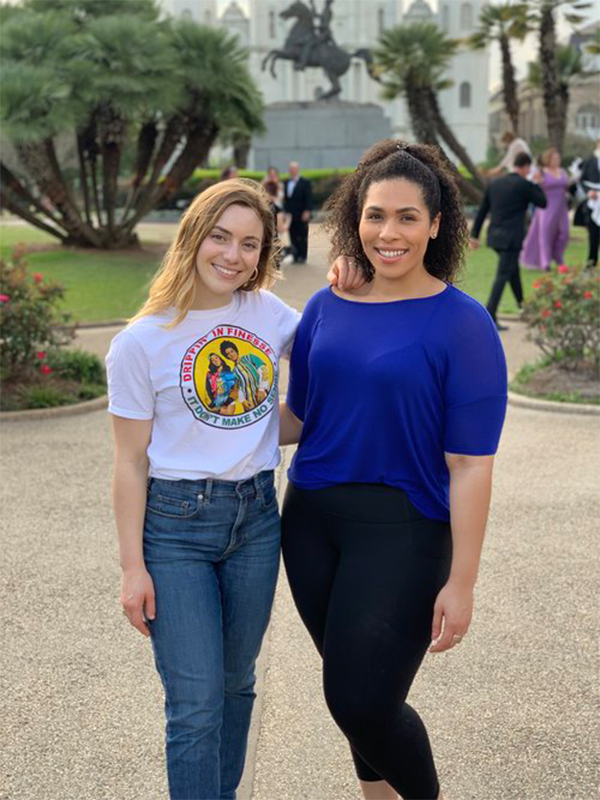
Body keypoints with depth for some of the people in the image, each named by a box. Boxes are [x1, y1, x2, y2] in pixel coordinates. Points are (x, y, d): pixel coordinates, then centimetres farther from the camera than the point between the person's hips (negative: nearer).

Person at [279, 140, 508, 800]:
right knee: (347, 688, 16)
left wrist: (461, 583, -14)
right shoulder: (326, 308, 4)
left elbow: (470, 466, -13)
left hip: (401, 528, -5)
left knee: (364, 702, -4)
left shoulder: (461, 324, -12)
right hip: (311, 516, 5)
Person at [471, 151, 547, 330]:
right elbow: (543, 203, 3)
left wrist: (474, 235, 16)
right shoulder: (524, 185, -10)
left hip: (495, 237, 7)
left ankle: (522, 303, 44)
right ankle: (490, 317, -13)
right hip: (511, 239, -7)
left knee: (513, 268, 27)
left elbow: (482, 211, 10)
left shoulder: (494, 184, 8)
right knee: (502, 277, -7)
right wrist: (536, 184, 16)